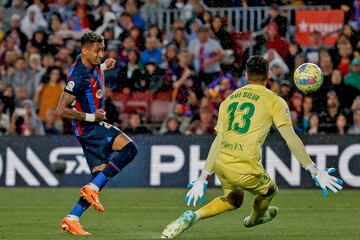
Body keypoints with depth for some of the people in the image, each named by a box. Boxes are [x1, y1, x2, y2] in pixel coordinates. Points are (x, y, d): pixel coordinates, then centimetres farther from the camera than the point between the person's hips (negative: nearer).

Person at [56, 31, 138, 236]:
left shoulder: (92, 64, 6)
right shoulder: (78, 76, -21)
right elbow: (62, 110, -22)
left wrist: (104, 67, 15)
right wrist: (91, 117, -18)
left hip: (95, 126, 10)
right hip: (88, 127, -10)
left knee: (101, 175, 9)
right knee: (129, 148, -25)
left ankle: (72, 219, 9)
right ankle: (92, 188, -22)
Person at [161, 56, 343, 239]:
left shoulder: (229, 99, 13)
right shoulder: (275, 101, -1)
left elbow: (218, 141, 12)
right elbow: (291, 140, -8)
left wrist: (203, 179, 13)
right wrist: (316, 173, -6)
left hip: (221, 164, 5)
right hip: (245, 170, -5)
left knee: (233, 200, 31)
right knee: (269, 191, 27)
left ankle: (193, 216, 11)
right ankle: (255, 218, 55)